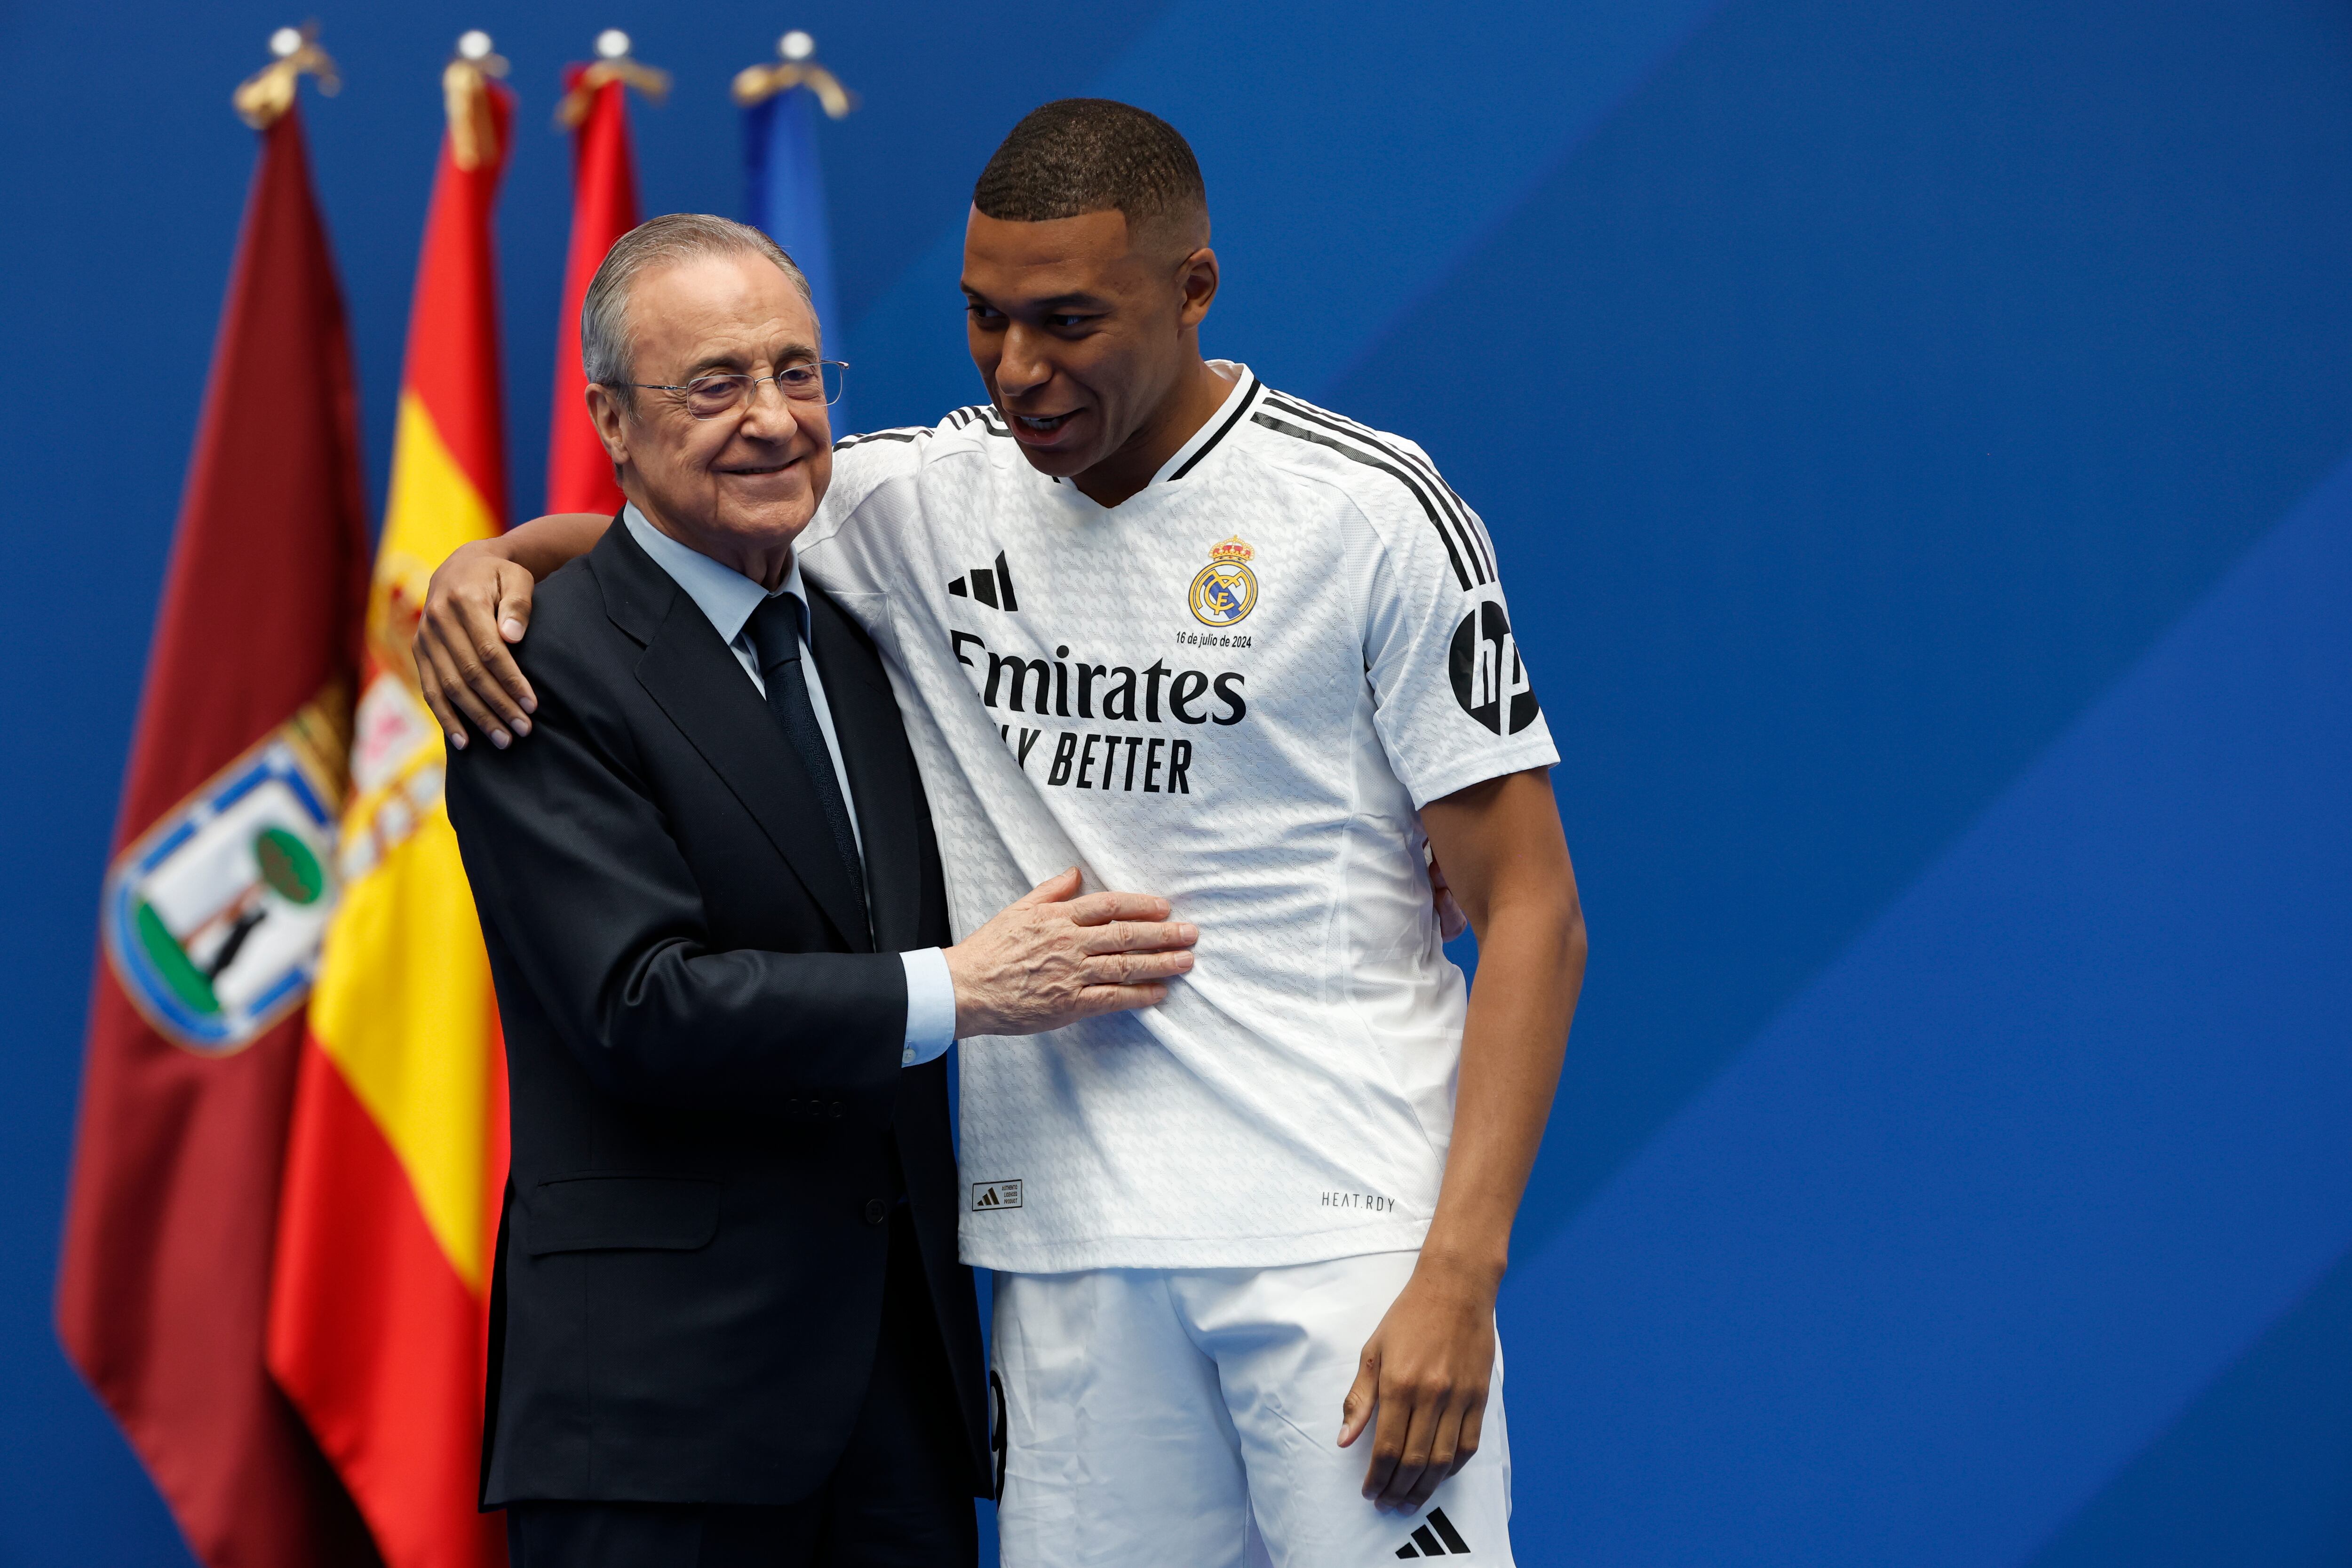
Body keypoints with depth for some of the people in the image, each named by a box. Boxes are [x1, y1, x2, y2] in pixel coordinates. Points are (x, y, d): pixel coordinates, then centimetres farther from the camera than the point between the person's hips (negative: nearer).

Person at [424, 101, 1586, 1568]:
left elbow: (1531, 910, -6)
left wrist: (1459, 1276, -15)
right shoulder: (930, 494, 7)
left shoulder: (1371, 512, -5)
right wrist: (494, 560, -2)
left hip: (1347, 1227, -3)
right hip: (1075, 1248, 4)